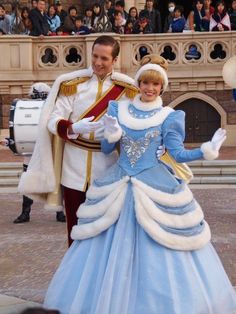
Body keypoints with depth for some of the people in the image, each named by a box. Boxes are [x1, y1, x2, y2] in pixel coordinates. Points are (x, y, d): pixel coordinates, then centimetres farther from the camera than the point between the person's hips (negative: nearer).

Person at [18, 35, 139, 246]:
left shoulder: (125, 88, 1)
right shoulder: (72, 83, 0)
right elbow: (53, 121, -6)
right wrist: (75, 128, -25)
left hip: (108, 167, 0)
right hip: (75, 167, 0)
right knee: (76, 227, 7)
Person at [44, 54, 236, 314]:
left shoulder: (168, 117, 0)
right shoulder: (119, 110, 7)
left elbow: (178, 154, -7)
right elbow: (106, 149, 9)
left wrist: (206, 150, -20)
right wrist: (112, 135, -11)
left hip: (156, 189, -3)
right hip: (117, 188, 3)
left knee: (157, 252, -2)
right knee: (114, 251, 7)